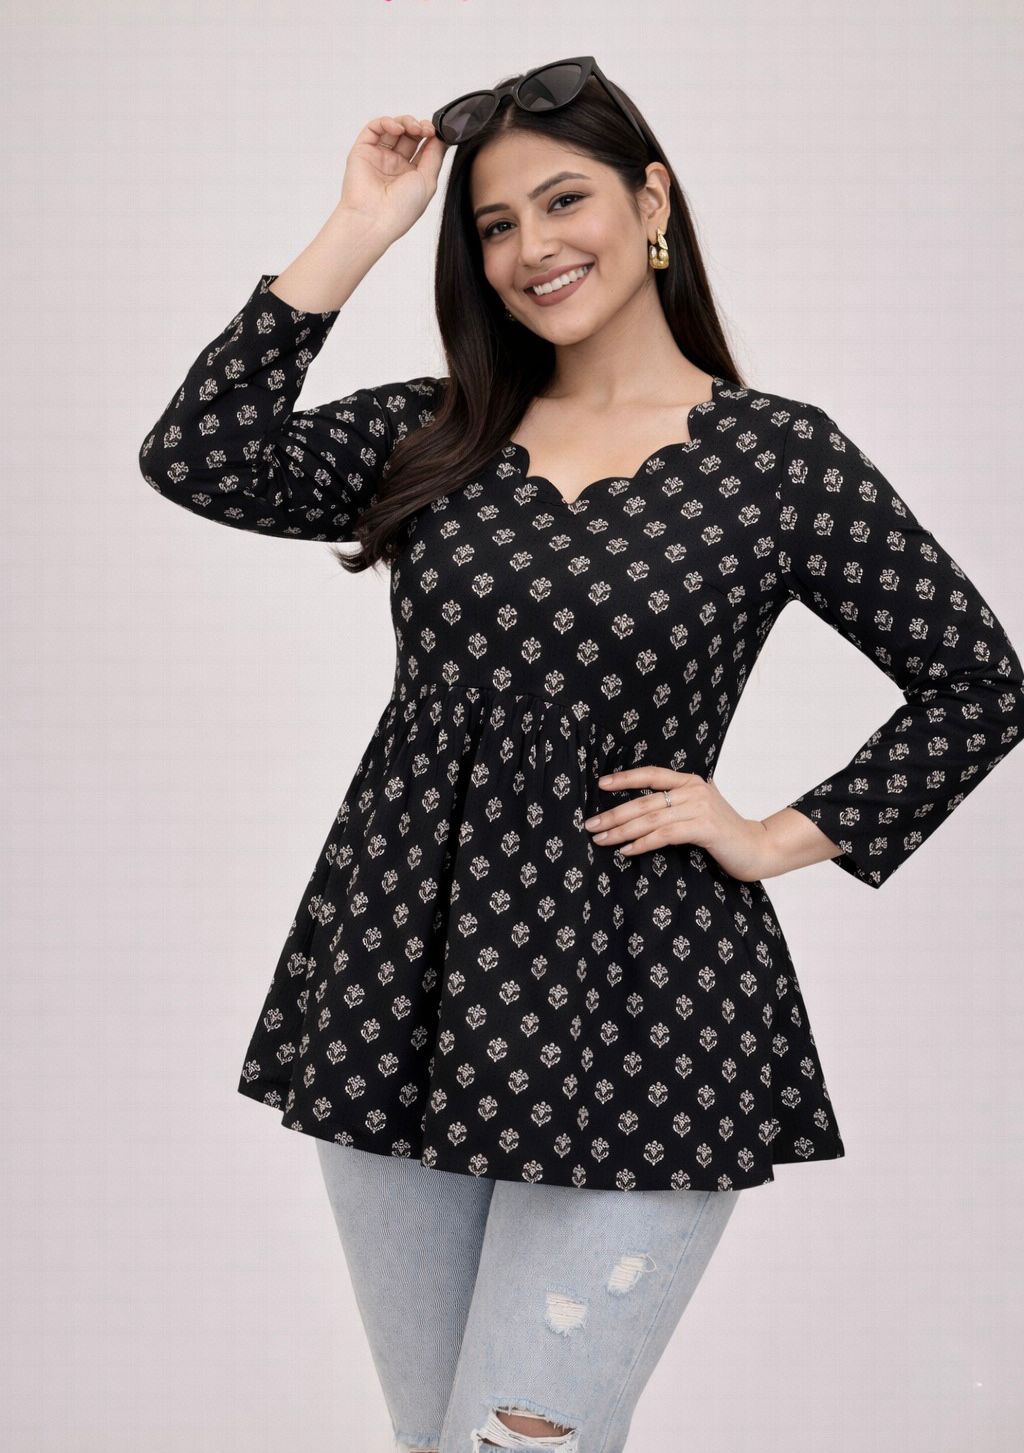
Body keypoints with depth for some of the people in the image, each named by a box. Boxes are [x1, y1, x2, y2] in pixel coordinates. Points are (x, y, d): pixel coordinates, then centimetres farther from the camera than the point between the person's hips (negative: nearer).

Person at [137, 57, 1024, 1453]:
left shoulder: (779, 455, -1)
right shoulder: (435, 433, 8)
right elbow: (197, 460, -7)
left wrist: (777, 838, -3)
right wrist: (355, 235, -5)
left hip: (630, 1016, -4)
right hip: (400, 981, 5)